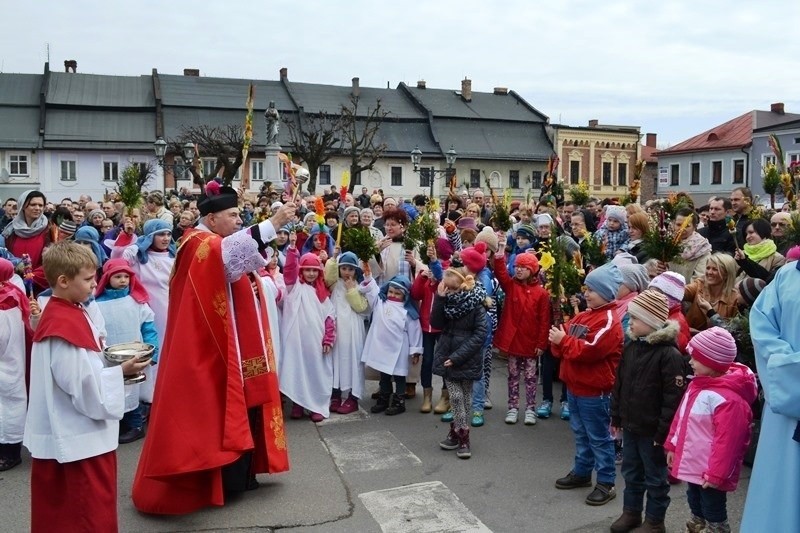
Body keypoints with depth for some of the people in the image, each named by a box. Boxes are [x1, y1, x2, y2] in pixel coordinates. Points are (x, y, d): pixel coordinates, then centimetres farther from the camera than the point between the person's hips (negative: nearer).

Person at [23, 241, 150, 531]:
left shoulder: (65, 313, 8)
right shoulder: (65, 324, -22)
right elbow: (81, 383, -24)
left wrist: (109, 360, 3)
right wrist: (121, 371, -14)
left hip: (70, 434, 10)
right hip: (82, 437, -10)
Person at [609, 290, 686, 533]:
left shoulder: (669, 354, -19)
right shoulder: (630, 347, 4)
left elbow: (673, 398, -19)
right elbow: (619, 384, 11)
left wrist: (664, 431, -18)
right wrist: (616, 416, 12)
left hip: (652, 430, -7)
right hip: (629, 425, 7)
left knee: (655, 478, 11)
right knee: (631, 472, 20)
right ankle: (631, 512, 37)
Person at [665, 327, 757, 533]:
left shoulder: (728, 398, -27)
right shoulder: (698, 384, 4)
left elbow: (727, 441, -26)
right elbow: (681, 417, 14)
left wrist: (716, 474, -22)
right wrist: (673, 446, 18)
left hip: (709, 470, -9)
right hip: (693, 464, 9)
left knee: (713, 513, 7)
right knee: (695, 505, 25)